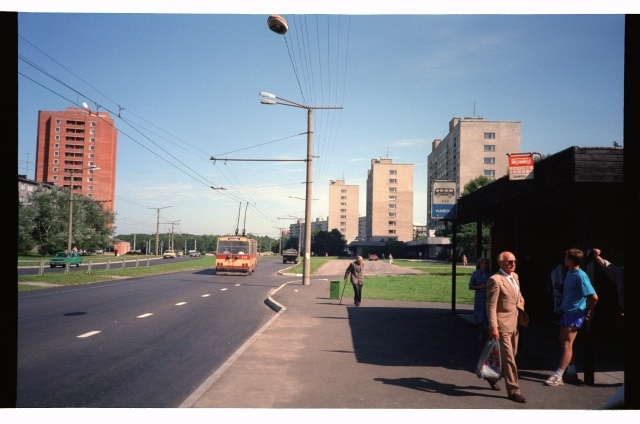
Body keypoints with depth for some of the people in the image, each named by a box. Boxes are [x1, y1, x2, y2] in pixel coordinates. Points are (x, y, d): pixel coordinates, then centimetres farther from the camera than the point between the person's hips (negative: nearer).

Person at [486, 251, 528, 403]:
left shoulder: (515, 276, 10)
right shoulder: (495, 280, -17)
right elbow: (491, 305, -19)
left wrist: (521, 307, 10)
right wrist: (493, 326, -22)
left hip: (514, 324, 9)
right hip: (502, 324, -9)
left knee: (511, 355, 20)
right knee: (508, 358, -3)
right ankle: (513, 391, 6)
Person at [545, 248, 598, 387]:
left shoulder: (580, 276, -20)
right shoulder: (569, 273, 8)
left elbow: (594, 297, -22)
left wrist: (588, 312, -11)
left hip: (575, 314, -9)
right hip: (567, 312, 9)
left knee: (567, 344, -6)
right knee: (563, 341, 15)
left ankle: (558, 377, -3)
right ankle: (571, 371, 27)